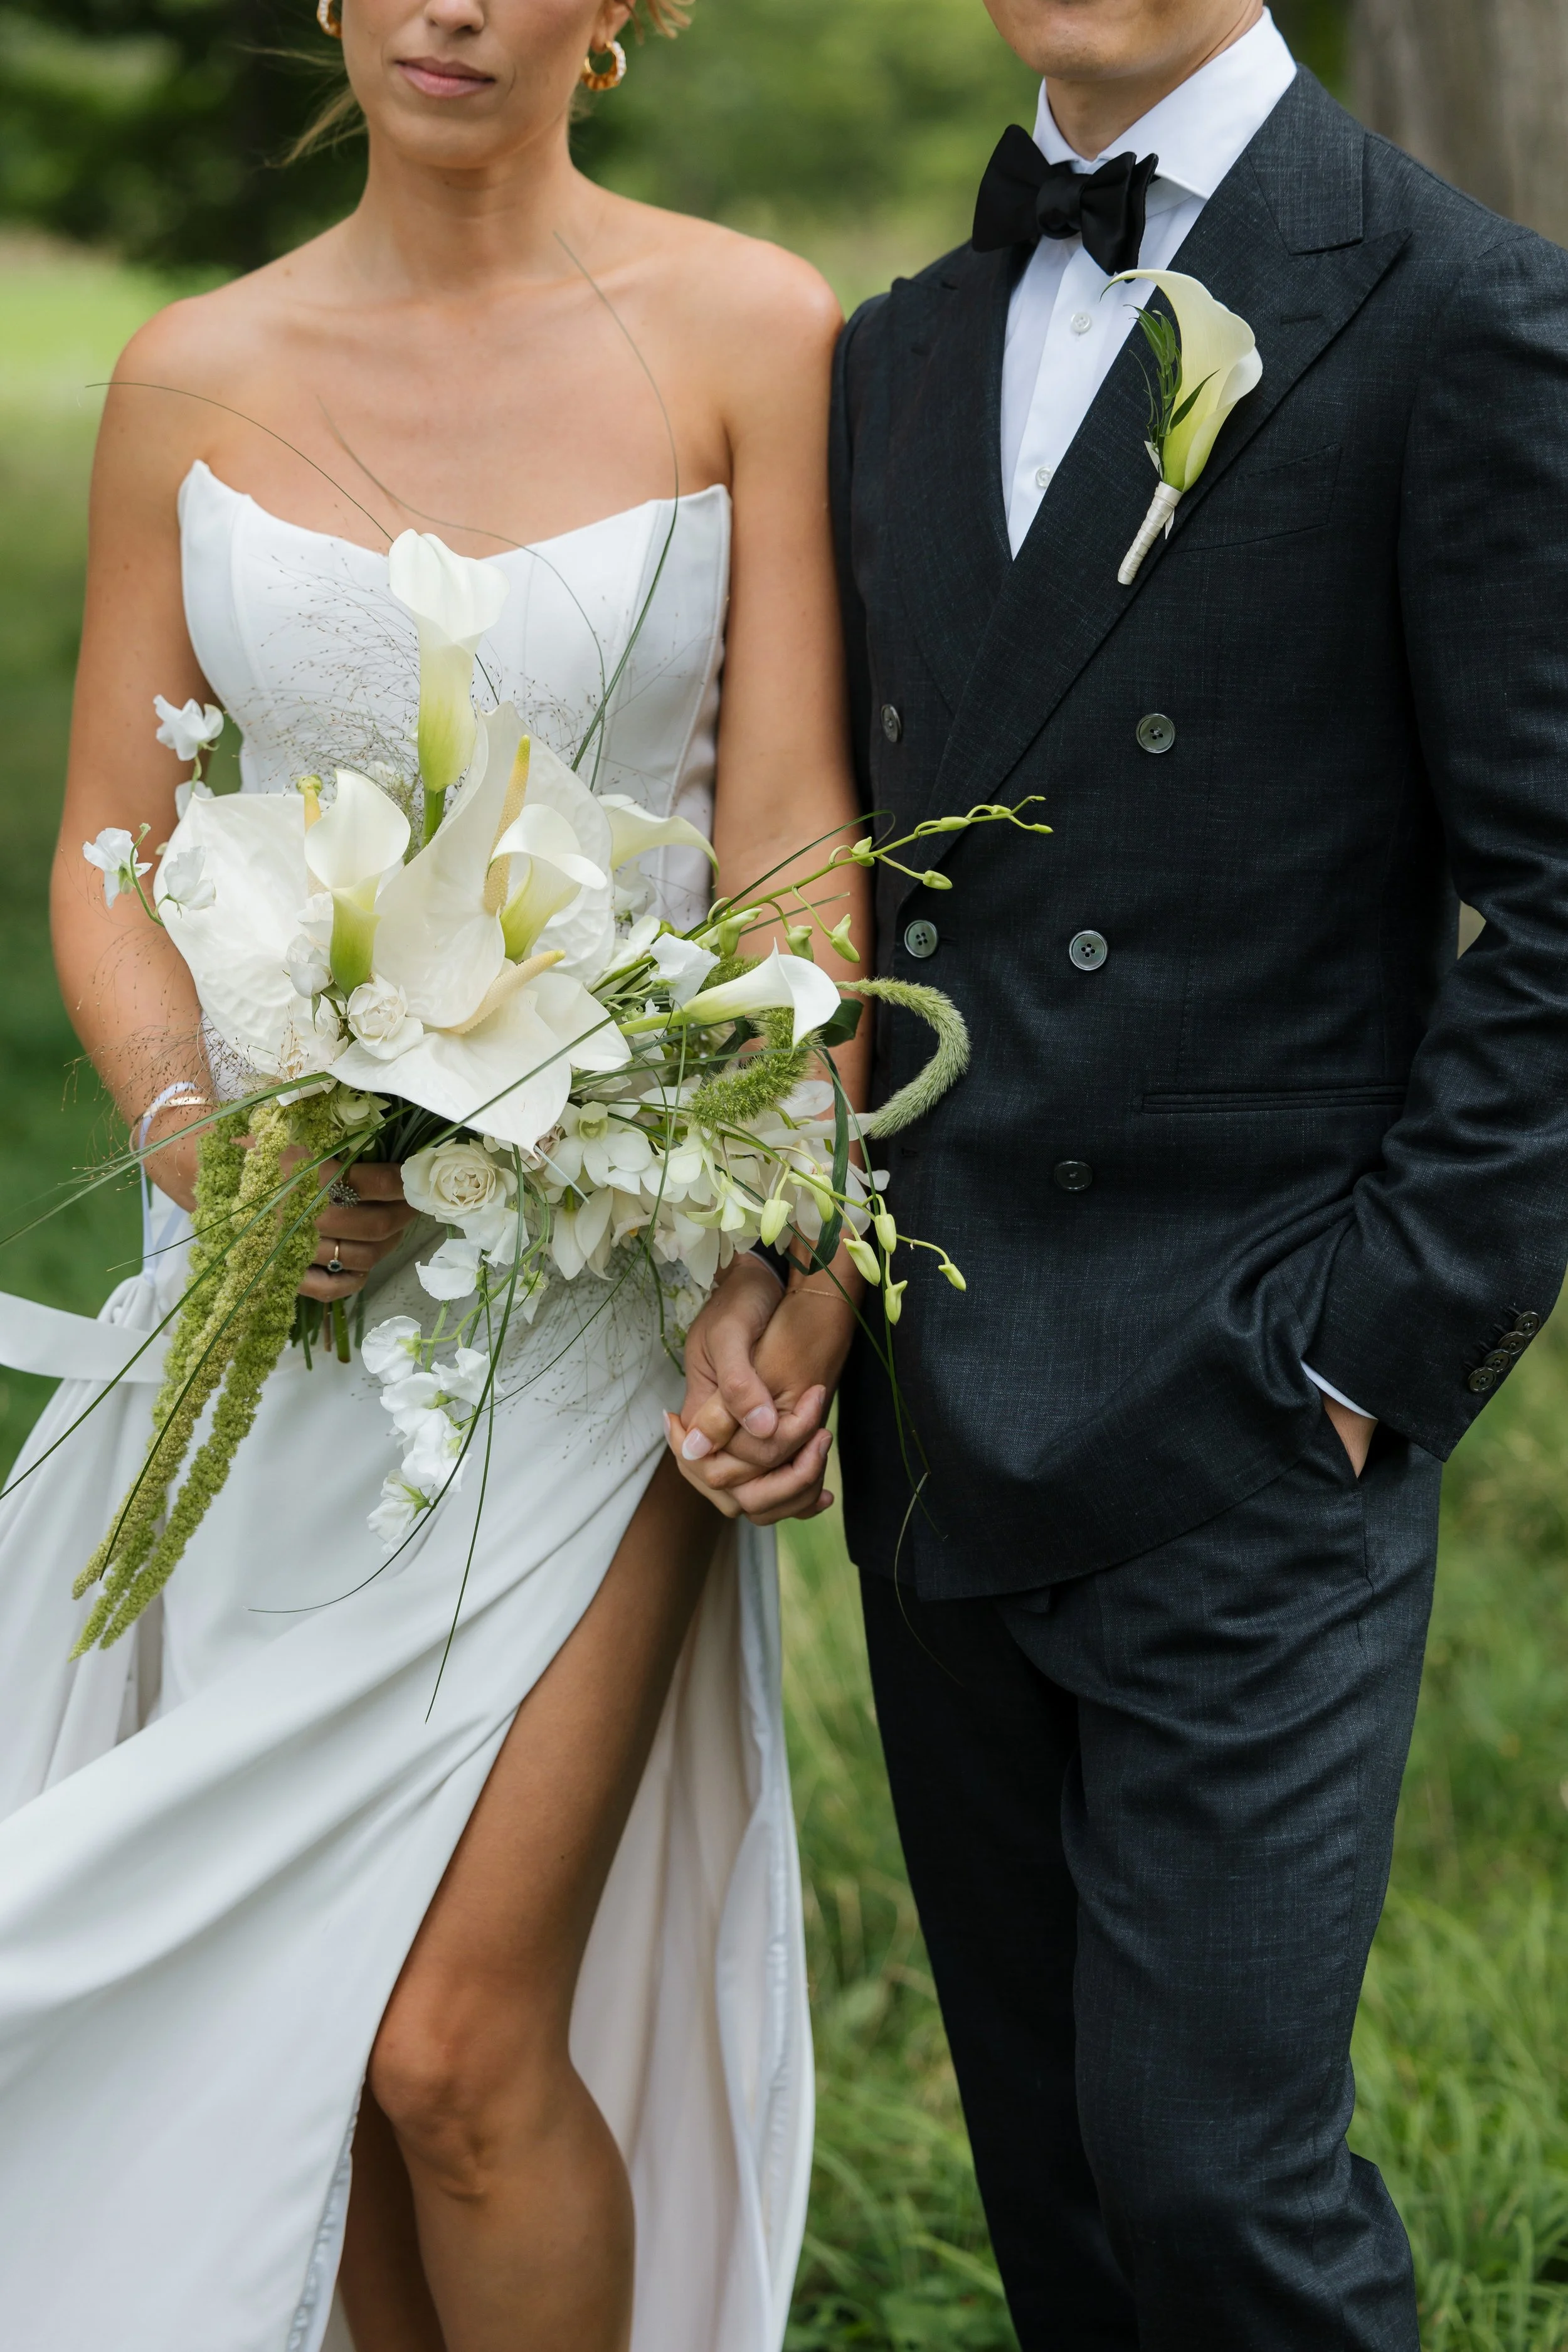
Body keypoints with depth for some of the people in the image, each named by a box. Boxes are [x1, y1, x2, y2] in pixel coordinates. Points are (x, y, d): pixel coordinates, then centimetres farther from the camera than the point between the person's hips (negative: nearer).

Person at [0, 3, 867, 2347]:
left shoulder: (747, 333, -4)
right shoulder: (197, 377, 4)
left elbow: (792, 827, -7)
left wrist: (802, 1256, -16)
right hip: (289, 1270, 4)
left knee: (459, 2045, -8)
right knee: (295, 2020, 11)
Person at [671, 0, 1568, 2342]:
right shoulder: (897, 356, 13)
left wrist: (1380, 1352, -13)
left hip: (1249, 1426, -6)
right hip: (946, 1420, 6)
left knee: (1214, 2164, -5)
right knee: (1050, 2163, 14)